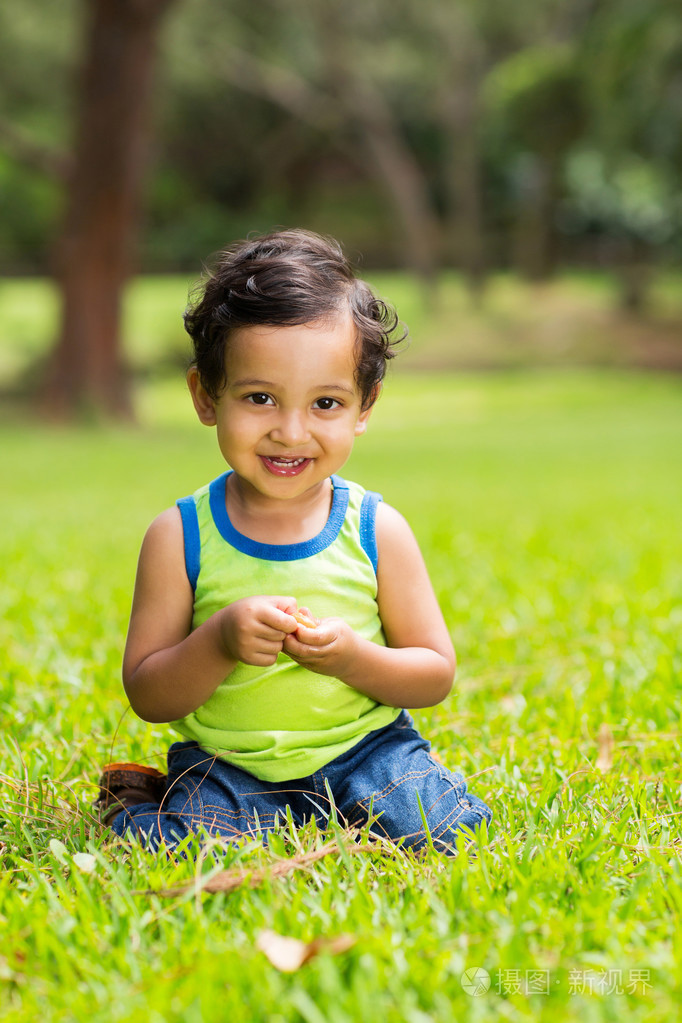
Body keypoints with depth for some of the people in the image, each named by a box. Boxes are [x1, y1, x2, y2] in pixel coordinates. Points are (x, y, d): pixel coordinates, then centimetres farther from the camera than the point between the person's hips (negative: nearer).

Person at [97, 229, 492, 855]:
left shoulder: (378, 531, -6)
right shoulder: (180, 537, -8)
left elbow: (437, 676, -1)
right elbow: (147, 697, -6)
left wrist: (352, 658, -21)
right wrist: (219, 643, -26)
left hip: (363, 748, 1)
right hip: (224, 763, -1)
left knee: (442, 829, -24)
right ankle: (145, 799, 7)